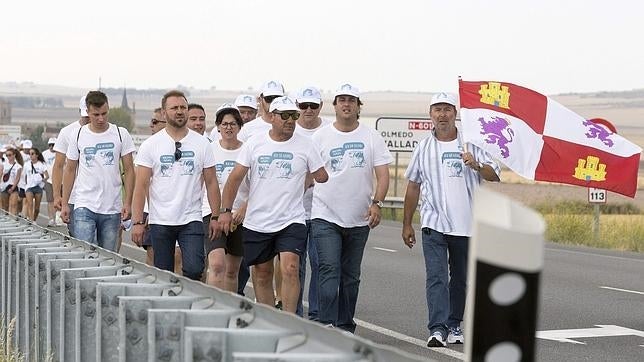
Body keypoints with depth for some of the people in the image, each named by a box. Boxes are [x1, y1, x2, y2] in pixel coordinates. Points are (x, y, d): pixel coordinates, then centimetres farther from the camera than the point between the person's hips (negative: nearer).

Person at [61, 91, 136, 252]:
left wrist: (127, 202, -5)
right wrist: (64, 204, 5)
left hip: (112, 208, 1)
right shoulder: (78, 135, 4)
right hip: (84, 207, -1)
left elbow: (129, 170, 3)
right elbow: (70, 170, 10)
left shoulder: (121, 134, 2)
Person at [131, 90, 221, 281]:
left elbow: (211, 182, 7)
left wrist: (215, 217, 1)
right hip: (160, 221, 0)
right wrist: (137, 222, -9)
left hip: (191, 221, 0)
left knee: (194, 270, -15)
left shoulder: (202, 143, 5)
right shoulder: (150, 145, 1)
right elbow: (141, 186, -2)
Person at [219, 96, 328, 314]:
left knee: (290, 269, -18)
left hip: (291, 222, -2)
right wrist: (226, 210, 0)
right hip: (257, 222, 2)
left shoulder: (305, 146, 1)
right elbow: (235, 178, 4)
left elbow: (322, 177, 10)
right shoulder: (254, 143, 2)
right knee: (262, 274, 10)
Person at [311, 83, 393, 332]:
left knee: (351, 275, 10)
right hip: (325, 217, -2)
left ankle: (345, 327, 19)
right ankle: (326, 326, -17)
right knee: (330, 270, -14)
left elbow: (383, 174, 1)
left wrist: (376, 203, -13)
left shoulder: (371, 138, 5)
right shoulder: (320, 137, 2)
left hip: (359, 219, 3)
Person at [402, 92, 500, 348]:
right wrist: (407, 224, 14)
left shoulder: (470, 144, 4)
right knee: (436, 277, -13)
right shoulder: (424, 148, 9)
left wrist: (476, 165, -23)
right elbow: (413, 186, 15)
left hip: (466, 226, 1)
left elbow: (494, 175, -1)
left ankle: (454, 326, 23)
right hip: (433, 224, -1)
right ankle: (437, 329, -19)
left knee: (460, 279, 11)